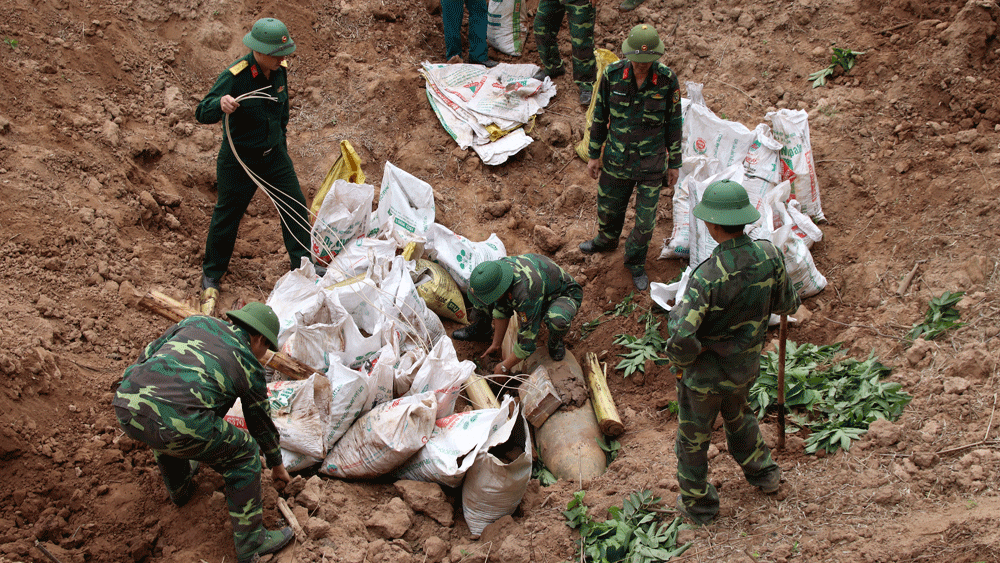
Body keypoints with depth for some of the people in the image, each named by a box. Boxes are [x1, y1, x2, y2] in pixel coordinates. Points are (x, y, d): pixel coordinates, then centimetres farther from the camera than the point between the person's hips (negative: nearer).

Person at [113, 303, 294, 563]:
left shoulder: (197, 322, 28)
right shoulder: (248, 365, 19)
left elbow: (148, 354, 29)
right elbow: (261, 422, 31)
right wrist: (276, 465, 47)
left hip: (126, 407, 6)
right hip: (177, 420, -6)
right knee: (244, 454, 15)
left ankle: (180, 487, 60)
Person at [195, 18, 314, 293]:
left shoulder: (280, 70, -5)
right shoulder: (234, 77, -24)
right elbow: (202, 113, -29)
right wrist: (220, 104, -49)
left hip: (274, 154, 5)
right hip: (239, 159, -5)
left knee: (296, 208, 9)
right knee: (227, 215, 7)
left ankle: (304, 264, 29)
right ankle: (212, 272, 27)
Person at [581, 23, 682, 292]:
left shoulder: (667, 79, -16)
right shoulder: (612, 74, -14)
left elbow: (674, 122, -3)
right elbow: (600, 115, 0)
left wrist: (675, 163, 3)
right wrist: (594, 155, 5)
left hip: (651, 162, -1)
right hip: (617, 157, 1)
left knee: (646, 221, 7)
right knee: (609, 208, 22)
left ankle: (636, 262, 36)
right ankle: (607, 240, 55)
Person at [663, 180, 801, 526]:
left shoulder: (708, 276, -35)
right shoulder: (770, 257, -18)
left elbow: (681, 337, -39)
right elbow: (787, 305, 0)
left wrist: (683, 357, -16)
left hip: (705, 373, -5)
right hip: (747, 367, 6)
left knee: (694, 436, 18)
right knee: (737, 414, 35)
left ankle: (697, 503, 37)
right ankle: (761, 472, 54)